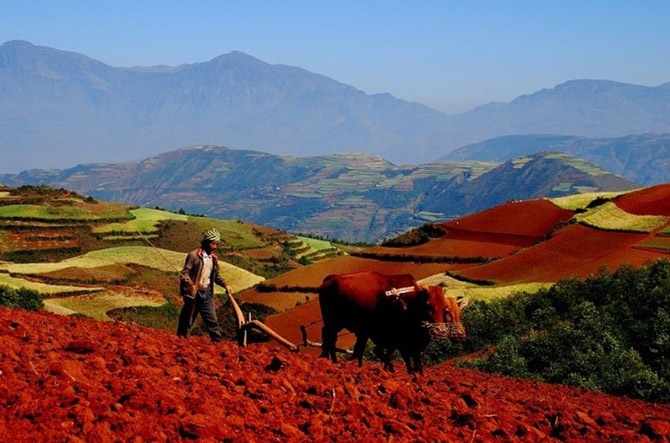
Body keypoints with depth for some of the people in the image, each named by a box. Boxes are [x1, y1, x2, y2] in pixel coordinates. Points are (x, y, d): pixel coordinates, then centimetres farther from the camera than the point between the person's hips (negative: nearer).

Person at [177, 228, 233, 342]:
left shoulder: (213, 258, 10)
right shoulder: (194, 255, -11)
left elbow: (216, 275, 20)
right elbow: (184, 273, -14)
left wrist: (225, 285, 5)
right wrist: (191, 285, -29)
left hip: (207, 293, 5)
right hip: (194, 293, -5)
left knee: (212, 319, 2)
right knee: (187, 319, 5)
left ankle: (218, 341, 2)